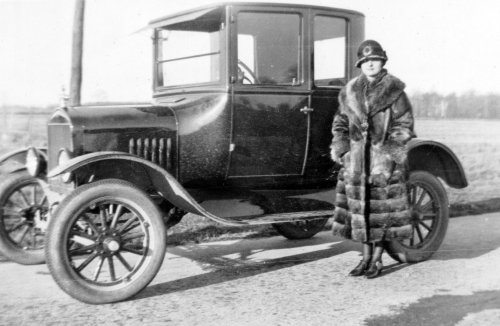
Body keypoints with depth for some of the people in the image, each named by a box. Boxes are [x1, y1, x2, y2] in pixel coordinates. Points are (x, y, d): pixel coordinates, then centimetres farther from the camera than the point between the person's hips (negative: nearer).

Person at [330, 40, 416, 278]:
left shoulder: (394, 91, -2)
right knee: (360, 207, 8)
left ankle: (377, 260, 13)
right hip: (356, 159, 4)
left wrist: (392, 154, -12)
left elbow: (404, 125, -4)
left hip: (383, 159, -4)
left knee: (381, 209, 1)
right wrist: (341, 150, 3)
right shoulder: (350, 92, 9)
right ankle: (366, 258, 21)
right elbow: (340, 123, 15)